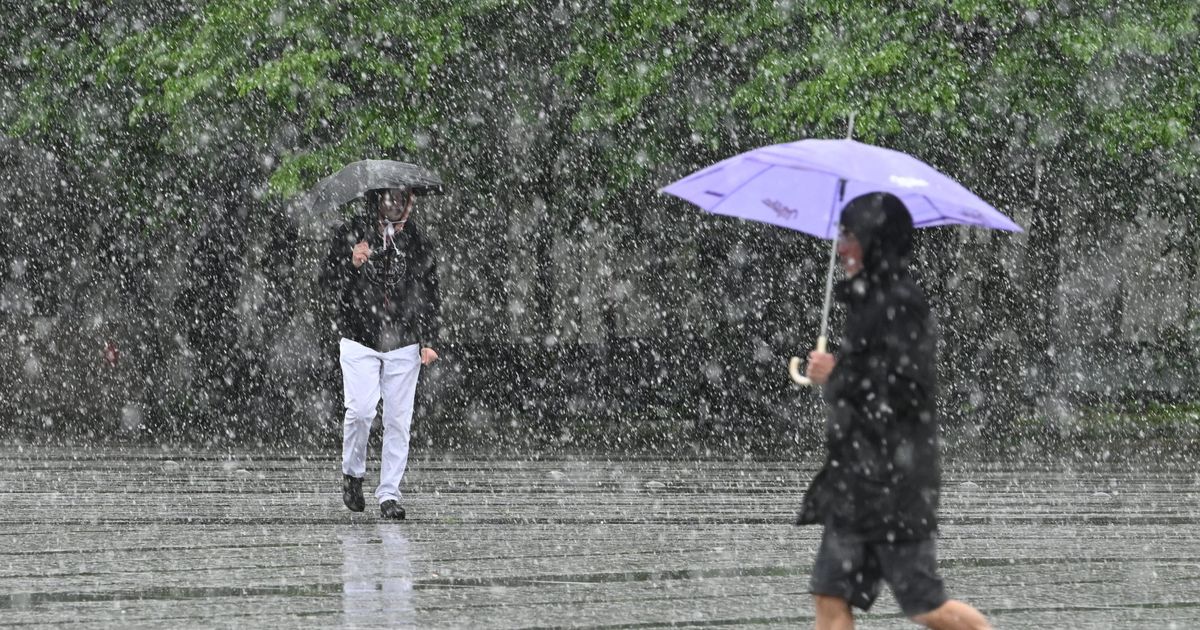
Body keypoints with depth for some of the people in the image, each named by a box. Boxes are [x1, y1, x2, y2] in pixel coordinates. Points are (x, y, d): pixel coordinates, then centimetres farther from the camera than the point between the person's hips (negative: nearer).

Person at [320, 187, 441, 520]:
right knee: (361, 409, -15)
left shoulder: (417, 243, 6)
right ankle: (352, 473, 10)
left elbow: (430, 296, 11)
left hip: (403, 344, 2)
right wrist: (351, 263, -19)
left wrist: (429, 341, 3)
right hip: (359, 340, -2)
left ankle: (389, 494, 7)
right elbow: (328, 281, 0)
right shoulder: (350, 234, 0)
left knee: (398, 420, 0)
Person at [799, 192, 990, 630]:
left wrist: (835, 376, -11)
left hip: (894, 476, -9)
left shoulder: (898, 302, -14)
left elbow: (903, 390, -20)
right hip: (860, 477, 9)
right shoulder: (870, 300, 15)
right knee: (830, 594, 2)